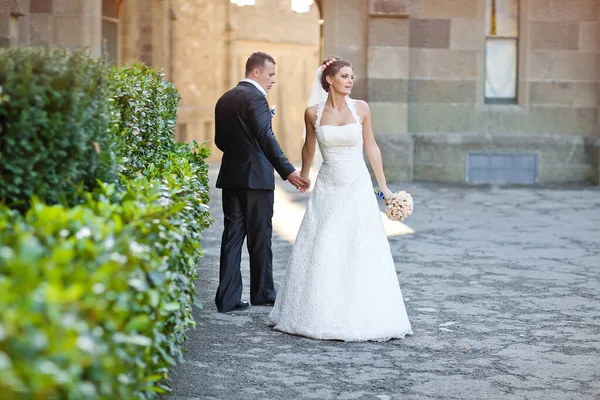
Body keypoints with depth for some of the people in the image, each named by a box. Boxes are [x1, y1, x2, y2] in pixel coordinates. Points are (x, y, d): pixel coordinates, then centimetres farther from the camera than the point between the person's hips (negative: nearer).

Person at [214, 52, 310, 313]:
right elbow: (266, 138, -24)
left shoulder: (224, 100, 13)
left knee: (232, 236, 6)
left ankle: (227, 298, 2)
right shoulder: (255, 97, -12)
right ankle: (262, 292, 18)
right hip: (256, 177, -7)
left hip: (230, 177, 7)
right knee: (260, 237, 6)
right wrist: (288, 172, -29)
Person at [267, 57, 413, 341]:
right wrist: (303, 178, 29)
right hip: (327, 190, 1)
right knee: (320, 254, 4)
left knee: (361, 253, -1)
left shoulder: (361, 108, -2)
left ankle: (361, 318, 8)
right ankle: (317, 315, 16)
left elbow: (371, 147, 6)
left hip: (357, 189, 0)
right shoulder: (313, 113, -2)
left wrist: (384, 187, 5)